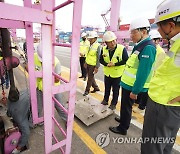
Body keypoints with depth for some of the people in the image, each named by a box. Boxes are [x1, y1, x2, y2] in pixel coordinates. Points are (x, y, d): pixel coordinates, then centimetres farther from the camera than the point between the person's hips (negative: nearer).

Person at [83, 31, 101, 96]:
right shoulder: (89, 45, 7)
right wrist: (86, 62, 19)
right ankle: (96, 87, 34)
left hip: (93, 65, -8)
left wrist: (97, 67, -19)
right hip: (88, 64, 8)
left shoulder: (98, 46, -16)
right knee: (91, 77, 17)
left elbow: (98, 57, -17)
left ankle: (87, 90, 20)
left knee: (90, 78, 5)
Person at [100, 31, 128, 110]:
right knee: (107, 88, 21)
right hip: (107, 73, 4)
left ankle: (114, 103, 31)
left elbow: (126, 60, -15)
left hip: (117, 74, -3)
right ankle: (105, 99, 43)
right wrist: (107, 64, -19)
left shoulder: (122, 48, -18)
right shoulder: (104, 49, -7)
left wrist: (115, 64, -24)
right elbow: (101, 60, 1)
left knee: (115, 90, 11)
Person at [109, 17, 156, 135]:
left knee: (126, 106, 7)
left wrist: (135, 91, -20)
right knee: (125, 104, 23)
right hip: (128, 84, 9)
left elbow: (143, 73, -24)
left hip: (132, 86, -9)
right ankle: (123, 119, 45)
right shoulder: (141, 45, 9)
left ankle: (123, 128, 26)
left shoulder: (148, 48, -21)